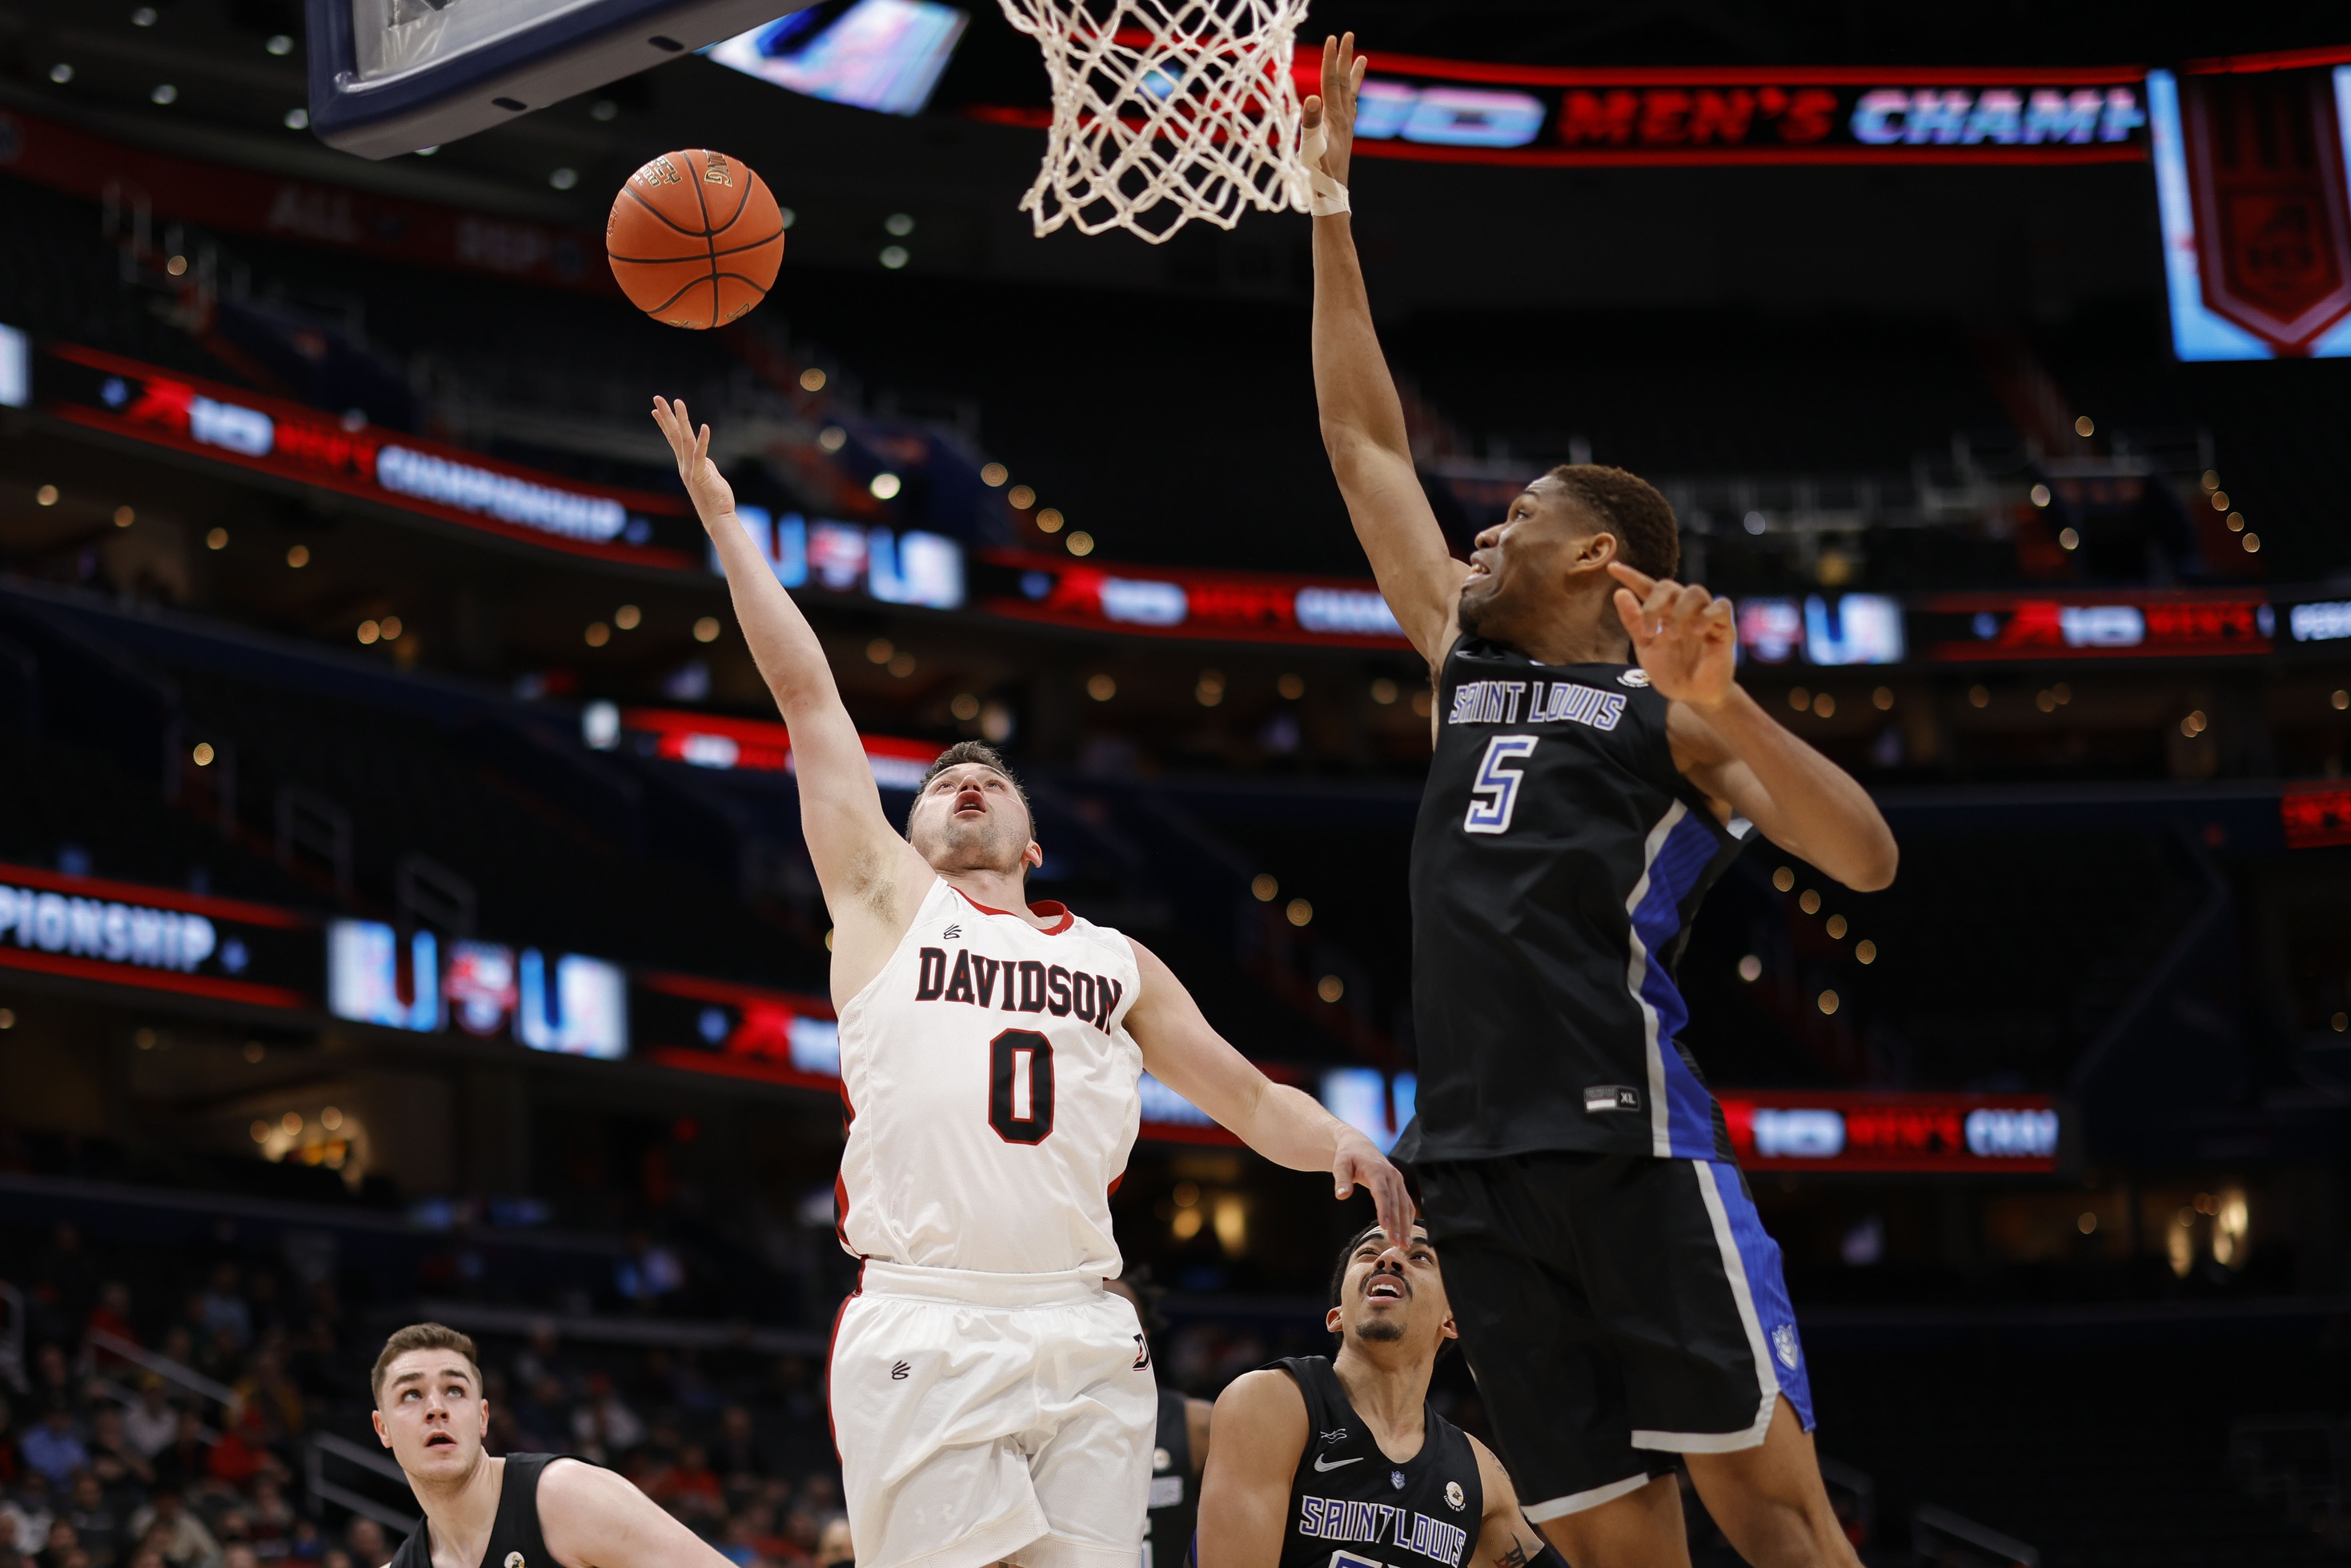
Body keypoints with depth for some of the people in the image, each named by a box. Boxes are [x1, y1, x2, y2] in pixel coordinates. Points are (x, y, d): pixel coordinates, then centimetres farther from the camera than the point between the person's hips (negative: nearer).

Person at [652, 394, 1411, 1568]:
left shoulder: (1120, 964, 24)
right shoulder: (887, 899, 16)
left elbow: (1251, 1099, 22)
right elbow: (807, 694, 16)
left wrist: (1340, 1142, 1)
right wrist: (720, 516, 16)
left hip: (1084, 1338, 3)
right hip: (922, 1331, -3)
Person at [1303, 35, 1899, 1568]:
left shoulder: (1669, 707, 6)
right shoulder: (1467, 665, 23)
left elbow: (1866, 861, -7)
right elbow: (1365, 443, 27)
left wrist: (1719, 704, -19)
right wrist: (1331, 209, 26)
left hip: (1629, 1139, -6)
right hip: (1480, 1168, 6)